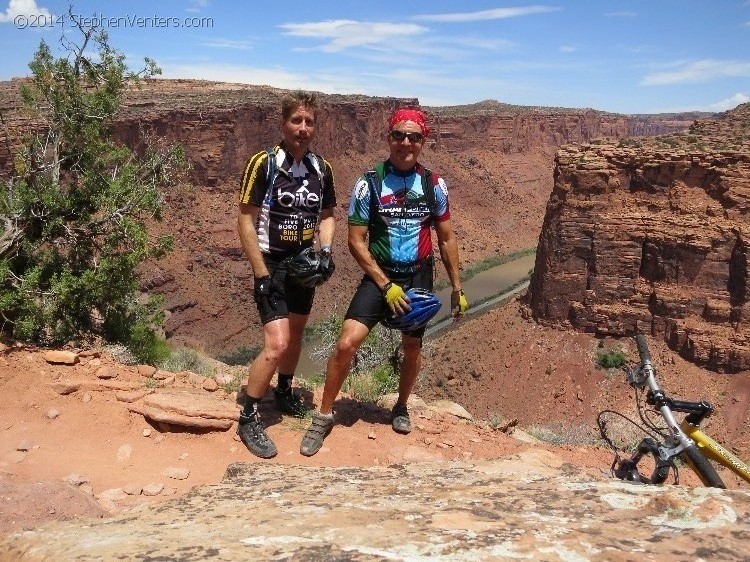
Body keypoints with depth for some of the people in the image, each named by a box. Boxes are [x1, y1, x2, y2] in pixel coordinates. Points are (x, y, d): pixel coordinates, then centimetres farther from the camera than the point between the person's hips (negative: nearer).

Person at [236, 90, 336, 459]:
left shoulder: (321, 169, 3)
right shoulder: (263, 164, -14)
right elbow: (245, 222, -14)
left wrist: (326, 251, -4)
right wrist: (261, 275, -17)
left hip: (304, 265, 6)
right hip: (272, 264, -6)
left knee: (296, 333, 18)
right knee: (276, 343, -15)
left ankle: (284, 392, 41)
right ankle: (248, 419, 1)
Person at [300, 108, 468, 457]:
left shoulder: (434, 185, -1)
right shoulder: (369, 184, -9)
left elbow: (446, 239, 8)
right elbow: (356, 242, -9)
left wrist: (457, 288, 8)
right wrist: (386, 285, -15)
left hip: (419, 277, 3)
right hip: (379, 276, -2)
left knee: (412, 349, 14)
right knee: (347, 343, -17)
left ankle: (401, 407, 42)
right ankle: (323, 417, 3)